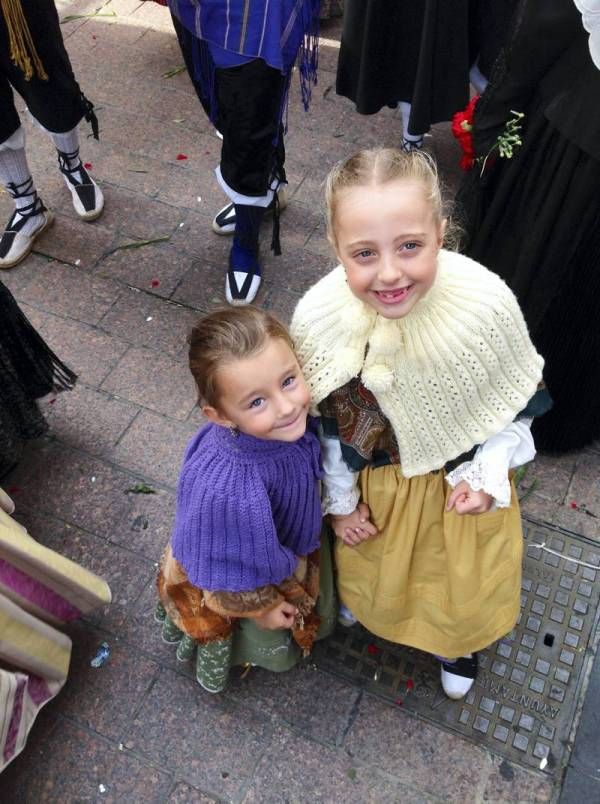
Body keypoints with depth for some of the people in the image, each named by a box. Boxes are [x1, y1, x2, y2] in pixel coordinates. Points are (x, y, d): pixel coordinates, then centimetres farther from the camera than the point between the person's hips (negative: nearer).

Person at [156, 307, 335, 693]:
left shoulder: (295, 422, -31)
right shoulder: (229, 487, -49)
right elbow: (234, 566, -27)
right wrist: (259, 608, -9)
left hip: (293, 547, 5)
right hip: (248, 576, -5)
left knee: (318, 619, 34)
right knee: (277, 650, 28)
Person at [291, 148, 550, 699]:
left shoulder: (486, 303, -33)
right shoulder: (318, 317, -29)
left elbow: (516, 401, -11)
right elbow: (329, 419, -9)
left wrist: (488, 473, -18)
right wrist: (340, 501, 0)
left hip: (464, 477, 0)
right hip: (374, 480, 1)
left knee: (462, 582, 25)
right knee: (371, 568, 29)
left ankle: (457, 642, 61)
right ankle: (360, 598, 67)